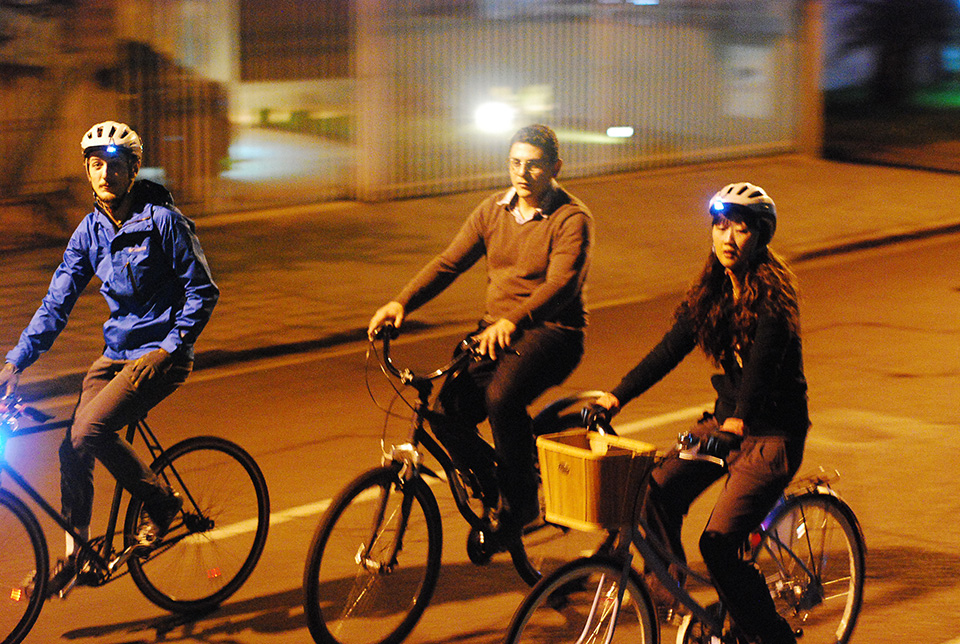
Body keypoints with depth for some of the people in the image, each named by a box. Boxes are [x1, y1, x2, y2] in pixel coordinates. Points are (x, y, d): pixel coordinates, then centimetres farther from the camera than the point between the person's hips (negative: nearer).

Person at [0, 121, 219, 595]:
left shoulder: (163, 220, -12)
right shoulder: (90, 231, 5)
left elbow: (202, 292, -9)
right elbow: (58, 302, 5)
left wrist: (169, 347, -18)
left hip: (161, 353, -6)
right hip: (116, 352, 6)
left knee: (90, 431, -23)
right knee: (72, 447, -3)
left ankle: (160, 503, -3)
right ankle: (75, 552, 12)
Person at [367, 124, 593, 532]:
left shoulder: (572, 219, -9)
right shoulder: (493, 210, 9)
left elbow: (561, 284, -25)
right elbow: (449, 263, 3)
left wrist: (513, 321, -42)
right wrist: (402, 303, -14)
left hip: (551, 332, -6)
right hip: (496, 330, 6)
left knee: (502, 396, -33)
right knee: (449, 410, -16)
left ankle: (521, 506, -15)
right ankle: (491, 494, 8)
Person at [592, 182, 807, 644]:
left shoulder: (772, 295, -16)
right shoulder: (711, 291, 5)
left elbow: (763, 359, -30)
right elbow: (671, 349, 1)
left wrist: (740, 417, -45)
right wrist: (617, 396, -9)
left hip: (773, 432, -7)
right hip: (727, 419, 7)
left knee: (719, 543, -17)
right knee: (658, 492, -15)